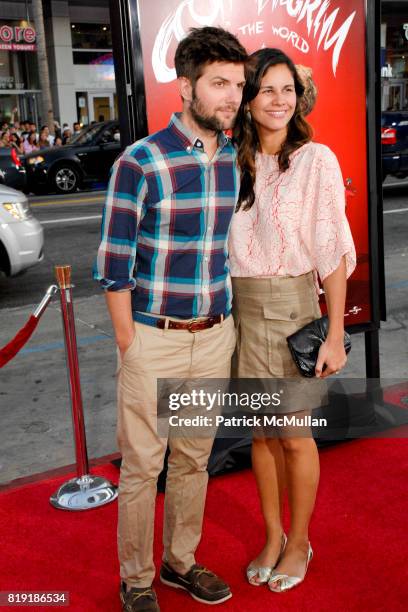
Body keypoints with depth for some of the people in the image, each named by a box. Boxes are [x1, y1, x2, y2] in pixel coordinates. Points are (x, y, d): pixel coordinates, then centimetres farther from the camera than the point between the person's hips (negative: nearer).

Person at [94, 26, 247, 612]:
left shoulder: (237, 160, 4)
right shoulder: (140, 163, -14)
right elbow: (114, 265, -11)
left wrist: (231, 325, 11)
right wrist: (128, 346, -10)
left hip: (215, 337, 5)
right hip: (154, 339, -5)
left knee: (194, 458, 17)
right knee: (142, 465, 7)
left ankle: (180, 560, 36)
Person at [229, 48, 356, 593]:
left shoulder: (316, 160, -8)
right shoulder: (235, 161, 6)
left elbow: (333, 251, -9)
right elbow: (224, 241, 10)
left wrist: (335, 335, -12)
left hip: (292, 305, -4)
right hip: (241, 305, 4)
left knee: (294, 434, 7)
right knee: (261, 430, 14)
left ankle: (299, 542, 28)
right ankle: (273, 537, 33)